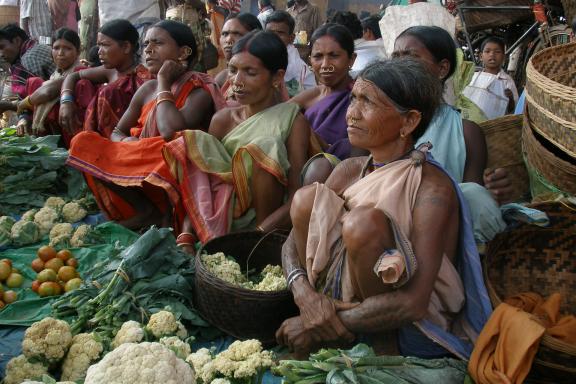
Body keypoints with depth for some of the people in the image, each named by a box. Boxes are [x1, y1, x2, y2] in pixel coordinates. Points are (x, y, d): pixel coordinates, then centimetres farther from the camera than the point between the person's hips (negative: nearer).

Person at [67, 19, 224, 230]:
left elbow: (171, 131, -27)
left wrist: (164, 83, -13)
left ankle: (156, 211, -12)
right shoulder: (147, 89, 10)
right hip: (142, 170, 6)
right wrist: (127, 142, -12)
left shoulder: (199, 92, -9)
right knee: (83, 142, -11)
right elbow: (116, 133, 13)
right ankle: (145, 209, -14)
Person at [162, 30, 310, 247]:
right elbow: (198, 182, 1)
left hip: (267, 225, -4)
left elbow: (297, 197, -15)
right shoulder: (223, 119, 5)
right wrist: (186, 237, -16)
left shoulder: (293, 120, -6)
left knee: (263, 148, -26)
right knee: (191, 141, -13)